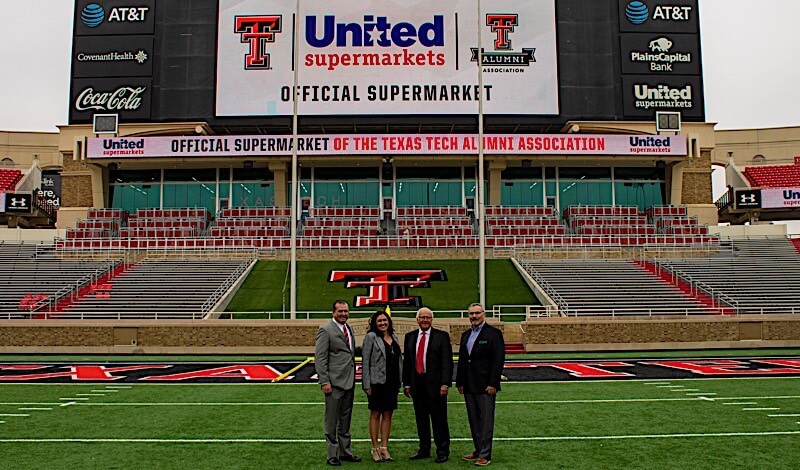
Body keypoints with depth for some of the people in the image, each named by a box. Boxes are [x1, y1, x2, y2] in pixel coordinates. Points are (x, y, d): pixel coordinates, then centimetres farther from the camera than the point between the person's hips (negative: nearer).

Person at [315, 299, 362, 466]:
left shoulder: (349, 329, 14)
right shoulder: (325, 330, -9)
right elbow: (320, 358, -12)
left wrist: (354, 378, 13)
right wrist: (324, 382, -17)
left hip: (349, 381, 8)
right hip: (334, 382, -8)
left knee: (346, 419, 16)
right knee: (332, 421, 2)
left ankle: (345, 452, 26)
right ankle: (332, 455, 11)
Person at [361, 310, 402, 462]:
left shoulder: (394, 338, 12)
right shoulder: (371, 337, -4)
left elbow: (399, 360, 15)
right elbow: (365, 362, -7)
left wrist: (399, 381, 9)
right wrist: (367, 384, -12)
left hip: (392, 383, 5)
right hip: (377, 382, -5)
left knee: (388, 415, 9)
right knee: (375, 415, 4)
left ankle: (384, 448, 16)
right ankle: (375, 449, 12)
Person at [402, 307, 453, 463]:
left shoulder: (442, 336, -1)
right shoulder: (410, 337, 11)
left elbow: (447, 361, -5)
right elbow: (407, 361, 12)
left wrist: (445, 383, -12)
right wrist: (406, 383, 8)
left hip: (435, 384, -4)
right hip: (417, 384, 4)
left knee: (439, 418, 1)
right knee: (421, 418, 11)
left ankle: (442, 452, 11)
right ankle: (424, 450, 23)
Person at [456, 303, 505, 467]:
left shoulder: (493, 333, -6)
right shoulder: (466, 335, 15)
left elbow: (498, 360, -11)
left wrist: (492, 384, -15)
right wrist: (460, 383, 12)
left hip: (485, 386, -7)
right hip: (469, 386, 7)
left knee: (486, 421, -1)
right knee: (474, 421, 13)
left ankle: (485, 455, 4)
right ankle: (477, 450, 23)